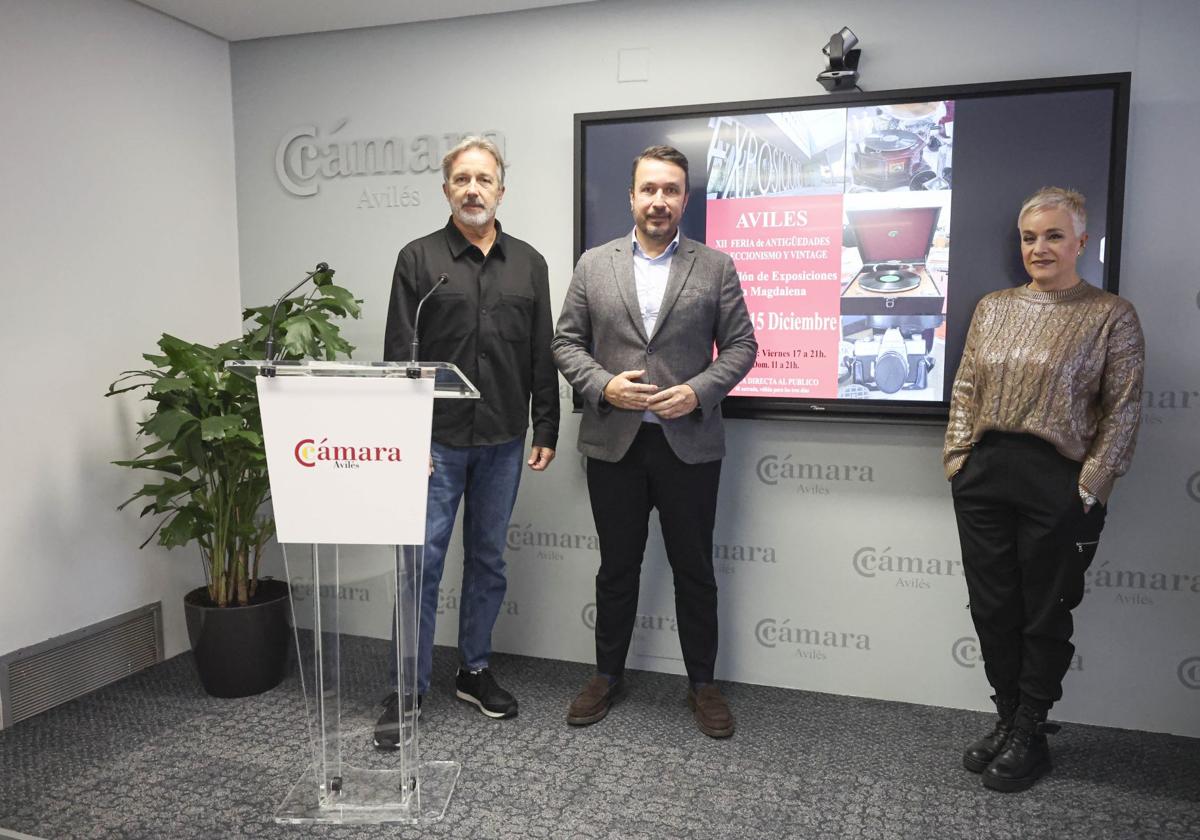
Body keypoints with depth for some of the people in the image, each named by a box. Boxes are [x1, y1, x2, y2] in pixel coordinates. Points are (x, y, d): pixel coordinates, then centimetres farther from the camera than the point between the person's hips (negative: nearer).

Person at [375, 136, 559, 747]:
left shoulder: (528, 263, 8)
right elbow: (399, 355, -3)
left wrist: (546, 430, 4)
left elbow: (542, 356, 9)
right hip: (438, 440, -3)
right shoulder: (419, 259, 0)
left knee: (488, 559, 12)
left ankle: (474, 671, 28)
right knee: (422, 561, 0)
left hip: (503, 442, 3)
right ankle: (408, 690, 13)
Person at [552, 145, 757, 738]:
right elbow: (567, 343, 6)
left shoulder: (715, 267, 4)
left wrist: (700, 390, -13)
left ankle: (702, 683, 26)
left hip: (689, 443, -1)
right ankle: (607, 676, 29)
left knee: (694, 569, 9)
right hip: (613, 443, 1)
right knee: (617, 567, 13)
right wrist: (603, 385, -11)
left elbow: (740, 345, 3)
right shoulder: (593, 265, 6)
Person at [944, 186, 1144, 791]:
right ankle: (1007, 719, 29)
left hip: (1057, 485, -4)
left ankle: (1030, 735, 25)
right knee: (991, 607, 11)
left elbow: (1123, 411, -5)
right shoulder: (993, 308, 10)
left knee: (1044, 615, 8)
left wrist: (1090, 489, -10)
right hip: (983, 479, 4)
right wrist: (958, 461, 4)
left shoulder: (1111, 315, -2)